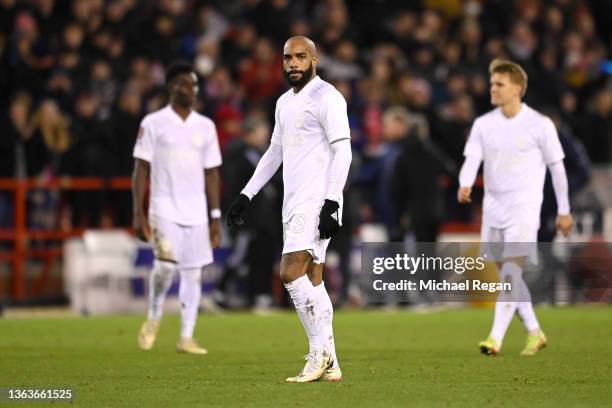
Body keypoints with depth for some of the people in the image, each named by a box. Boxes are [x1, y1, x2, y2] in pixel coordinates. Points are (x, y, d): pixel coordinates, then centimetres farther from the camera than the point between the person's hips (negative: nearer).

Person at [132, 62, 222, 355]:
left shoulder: (205, 126, 10)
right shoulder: (153, 123, 0)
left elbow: (211, 174, 13)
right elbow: (141, 169, -1)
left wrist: (216, 217, 8)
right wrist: (138, 214, -8)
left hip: (196, 214, 4)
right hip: (164, 210, -4)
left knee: (193, 272, 1)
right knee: (166, 264, -19)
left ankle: (186, 338, 5)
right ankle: (153, 318, 7)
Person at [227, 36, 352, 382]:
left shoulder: (326, 97, -9)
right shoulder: (285, 103, 19)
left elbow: (342, 150, -14)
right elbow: (275, 152, 27)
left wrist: (331, 203, -21)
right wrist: (247, 194, 23)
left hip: (316, 204, -9)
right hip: (294, 204, 9)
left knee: (291, 272, -17)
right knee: (312, 281, 6)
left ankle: (321, 352, -12)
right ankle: (329, 364, 6)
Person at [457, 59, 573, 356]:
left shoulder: (540, 125, -5)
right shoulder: (483, 124, 5)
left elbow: (556, 167, 3)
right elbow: (472, 159, -4)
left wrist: (563, 211, 6)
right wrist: (465, 185, -27)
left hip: (524, 210, -5)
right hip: (493, 209, 5)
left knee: (511, 272, -17)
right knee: (507, 276, 11)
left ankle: (496, 339, -22)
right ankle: (534, 333, 26)